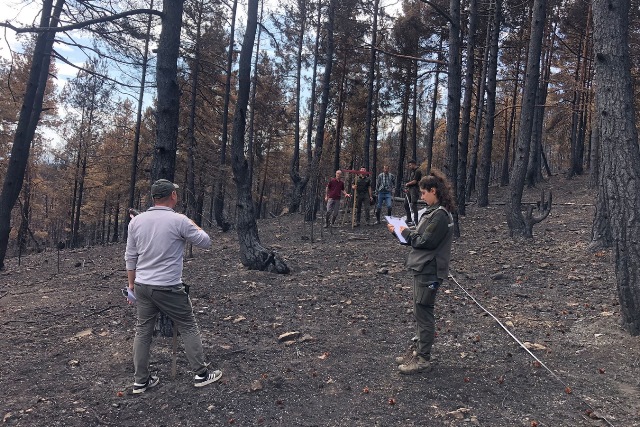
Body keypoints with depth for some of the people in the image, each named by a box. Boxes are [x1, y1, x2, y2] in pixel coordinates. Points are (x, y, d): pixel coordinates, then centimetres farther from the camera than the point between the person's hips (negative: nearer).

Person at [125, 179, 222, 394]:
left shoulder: (136, 221, 2)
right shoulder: (179, 221, -13)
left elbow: (130, 257, 8)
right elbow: (206, 242, -2)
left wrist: (131, 284, 18)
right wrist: (193, 225, 14)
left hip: (142, 286, 5)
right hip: (168, 288, -5)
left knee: (142, 331, 15)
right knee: (189, 328, 9)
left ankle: (141, 381, 23)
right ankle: (201, 374, 18)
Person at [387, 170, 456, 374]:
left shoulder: (440, 215, -18)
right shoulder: (434, 211, 13)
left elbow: (426, 241, -20)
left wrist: (406, 232, -7)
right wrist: (403, 231, 4)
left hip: (429, 271, -10)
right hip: (423, 268, 10)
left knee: (423, 313, -2)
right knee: (420, 312, 17)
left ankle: (423, 359, 9)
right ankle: (419, 350, 29)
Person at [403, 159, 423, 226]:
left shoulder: (418, 171, -12)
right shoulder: (412, 171, 17)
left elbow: (414, 181, -17)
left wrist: (407, 184, -1)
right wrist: (407, 188, 7)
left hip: (415, 189, -10)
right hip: (410, 189, 10)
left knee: (413, 205, -10)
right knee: (406, 204, 13)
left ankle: (415, 221, -6)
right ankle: (409, 220, 23)